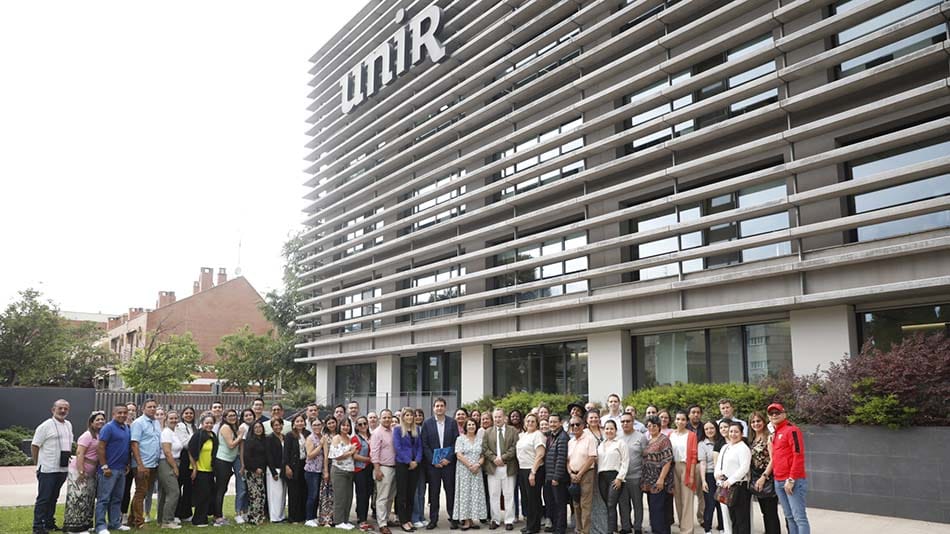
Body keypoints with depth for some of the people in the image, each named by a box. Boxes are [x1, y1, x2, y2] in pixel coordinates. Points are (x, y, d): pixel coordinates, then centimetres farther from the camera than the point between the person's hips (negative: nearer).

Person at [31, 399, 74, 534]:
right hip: (47, 469, -6)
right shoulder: (46, 425, -10)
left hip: (63, 469, 6)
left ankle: (49, 522, 24)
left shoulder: (68, 425, 11)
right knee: (43, 498, -1)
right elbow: (34, 445, -8)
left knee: (53, 497, 15)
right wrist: (38, 463, -3)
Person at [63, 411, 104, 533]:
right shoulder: (87, 435, -13)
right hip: (80, 471, -8)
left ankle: (85, 524, 22)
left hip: (91, 473, 9)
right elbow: (79, 453, -20)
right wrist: (81, 472, -24)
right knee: (79, 498, -6)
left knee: (88, 498, 13)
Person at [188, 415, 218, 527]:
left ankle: (202, 517, 25)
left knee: (209, 495, 10)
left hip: (210, 470, 7)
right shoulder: (198, 435, -12)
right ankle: (198, 520, 11)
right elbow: (191, 453, -13)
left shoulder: (214, 437, 8)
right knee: (201, 495, -1)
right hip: (199, 470, -7)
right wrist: (194, 468, -14)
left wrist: (214, 467, 17)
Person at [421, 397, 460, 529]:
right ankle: (433, 520, 11)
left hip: (448, 462, 0)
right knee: (433, 492, 4)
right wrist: (433, 460, -8)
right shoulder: (427, 423, 2)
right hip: (432, 463, 0)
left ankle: (453, 518, 12)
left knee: (450, 490, 3)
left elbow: (456, 442, 1)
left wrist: (448, 458, -9)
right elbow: (424, 444, -1)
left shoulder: (452, 423, 4)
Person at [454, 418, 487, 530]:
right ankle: (465, 520, 0)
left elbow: (483, 455, 7)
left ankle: (471, 519, 6)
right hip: (463, 470, -3)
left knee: (475, 494, 1)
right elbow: (459, 455, -8)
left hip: (476, 470, 3)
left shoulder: (480, 439, 10)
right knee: (464, 493, -3)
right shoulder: (460, 439, 1)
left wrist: (478, 464, -11)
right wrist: (470, 465, -14)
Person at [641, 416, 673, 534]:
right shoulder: (648, 441, 15)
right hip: (650, 481, 8)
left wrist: (661, 479, -20)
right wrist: (644, 479, 13)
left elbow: (667, 461, -15)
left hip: (659, 481, -8)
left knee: (658, 509, -8)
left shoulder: (664, 439, -8)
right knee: (652, 508, 11)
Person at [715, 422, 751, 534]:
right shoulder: (725, 447, 17)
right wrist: (717, 473, -2)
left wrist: (730, 480, -19)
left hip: (739, 486, -8)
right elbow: (719, 464, 19)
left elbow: (744, 468, -17)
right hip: (726, 486, 8)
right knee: (732, 517, 13)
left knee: (741, 517, -4)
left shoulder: (743, 448, -8)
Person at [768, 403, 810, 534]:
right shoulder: (775, 434, 17)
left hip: (793, 481, -9)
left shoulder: (792, 430, -9)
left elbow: (798, 456, -16)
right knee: (789, 517, 12)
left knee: (799, 517, -9)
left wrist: (791, 479, -18)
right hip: (778, 482, 9)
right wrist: (775, 477, 15)